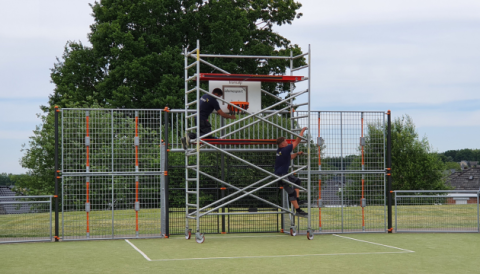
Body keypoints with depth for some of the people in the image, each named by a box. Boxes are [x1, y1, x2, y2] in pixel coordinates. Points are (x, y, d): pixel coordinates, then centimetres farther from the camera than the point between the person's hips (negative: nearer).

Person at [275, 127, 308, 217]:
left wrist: (297, 154, 17)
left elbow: (289, 157, 29)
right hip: (281, 176, -10)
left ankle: (297, 198, 16)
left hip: (284, 174, 10)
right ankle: (298, 210, -5)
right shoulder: (285, 150, -20)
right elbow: (297, 141, -13)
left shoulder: (280, 151, 7)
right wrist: (302, 131, -1)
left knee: (297, 181, 22)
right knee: (291, 192, -8)